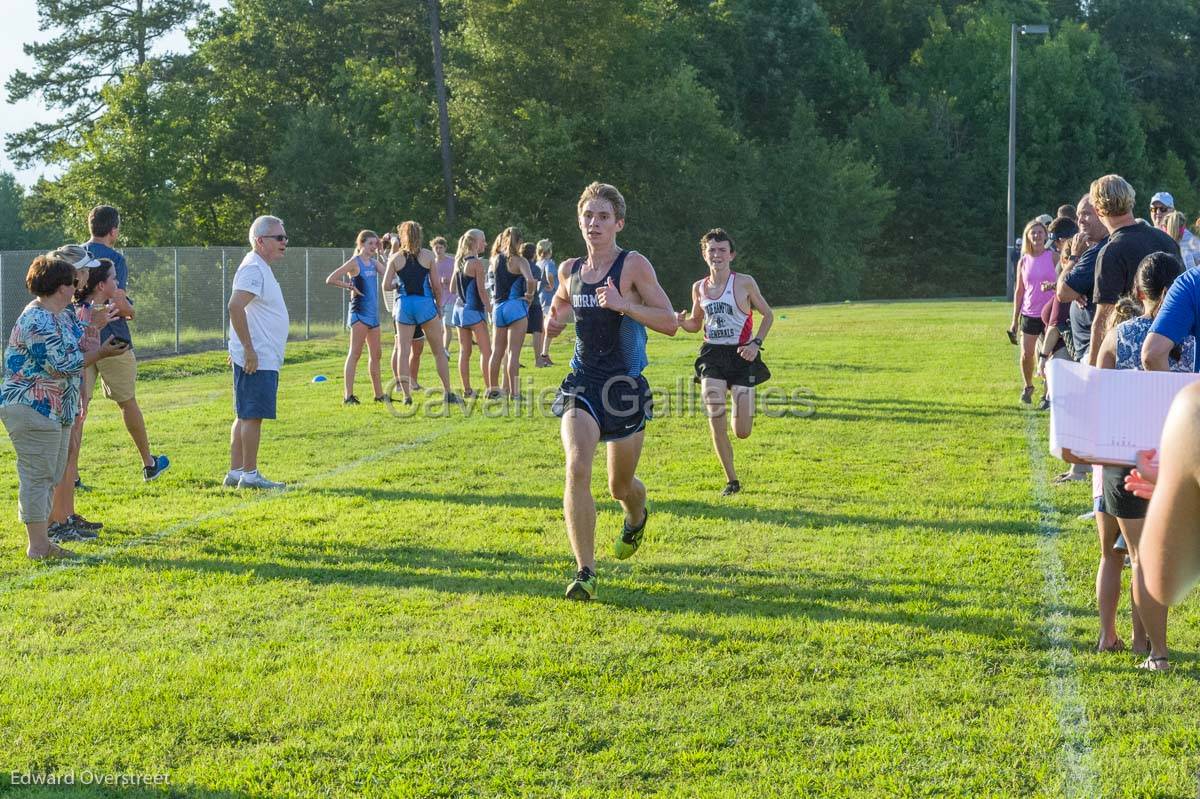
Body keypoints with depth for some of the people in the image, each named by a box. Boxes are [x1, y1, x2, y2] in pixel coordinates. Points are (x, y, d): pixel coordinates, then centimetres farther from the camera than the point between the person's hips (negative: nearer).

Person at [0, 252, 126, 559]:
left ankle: (40, 540, 21)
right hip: (32, 410, -10)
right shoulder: (36, 321, -19)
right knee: (37, 475, -6)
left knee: (50, 476, 14)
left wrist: (96, 326, 0)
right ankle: (37, 545, -2)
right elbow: (64, 364, -21)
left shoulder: (65, 316, 12)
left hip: (58, 411, 10)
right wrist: (102, 353, -13)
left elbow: (83, 351, 13)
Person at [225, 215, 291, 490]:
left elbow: (239, 307, 26)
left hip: (261, 357, 10)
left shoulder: (260, 268, 18)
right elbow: (235, 306, -26)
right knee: (252, 416, -6)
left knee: (245, 416, 12)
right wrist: (249, 349, -25)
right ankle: (249, 474, -3)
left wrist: (243, 348, 23)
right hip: (257, 359, -10)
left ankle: (235, 472, 17)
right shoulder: (253, 269, -15)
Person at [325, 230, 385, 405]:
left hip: (373, 312, 8)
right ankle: (348, 395, -12)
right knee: (355, 352, -10)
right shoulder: (355, 262, -8)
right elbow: (330, 280, -11)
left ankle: (379, 394, 19)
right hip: (359, 312, -8)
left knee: (376, 354, 11)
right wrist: (350, 287, -11)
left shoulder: (373, 262, 13)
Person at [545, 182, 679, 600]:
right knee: (577, 468, -21)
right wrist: (552, 322, 3)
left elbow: (670, 322, -13)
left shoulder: (633, 265, -8)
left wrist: (623, 304, -25)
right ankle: (585, 571, -17)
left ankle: (637, 519, 51)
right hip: (582, 382, 3)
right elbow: (559, 307, 27)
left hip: (626, 385, -3)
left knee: (620, 485, 12)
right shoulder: (570, 270, 6)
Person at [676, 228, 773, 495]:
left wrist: (756, 343, -10)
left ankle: (743, 410, 34)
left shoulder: (744, 283, -5)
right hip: (712, 356, 3)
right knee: (716, 426, -10)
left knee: (742, 432, -5)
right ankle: (731, 480, 7)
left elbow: (768, 315, 4)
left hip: (741, 356, -3)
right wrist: (681, 321, -3)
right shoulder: (699, 287, 7)